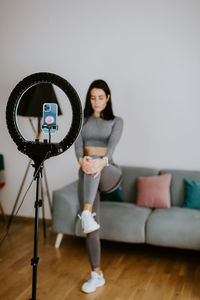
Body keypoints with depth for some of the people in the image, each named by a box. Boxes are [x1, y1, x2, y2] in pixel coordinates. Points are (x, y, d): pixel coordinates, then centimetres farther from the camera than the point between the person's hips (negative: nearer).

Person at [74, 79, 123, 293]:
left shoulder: (116, 121, 7)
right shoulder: (82, 120, 13)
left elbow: (112, 143, -14)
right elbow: (78, 143, -6)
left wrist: (102, 162, -36)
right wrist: (81, 160, -30)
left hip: (108, 173, -2)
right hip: (87, 173, 2)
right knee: (90, 227, -2)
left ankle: (87, 213, -49)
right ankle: (97, 275, 11)